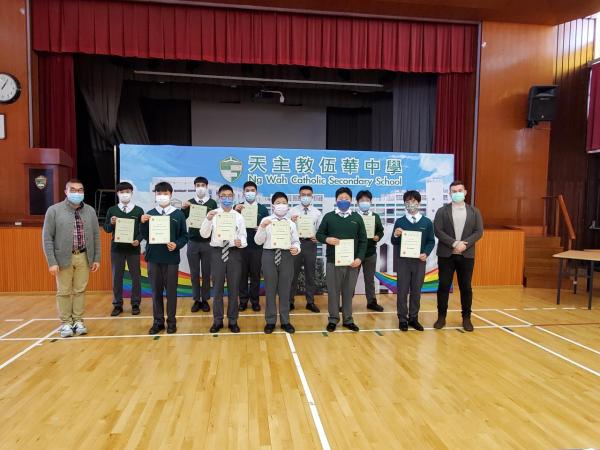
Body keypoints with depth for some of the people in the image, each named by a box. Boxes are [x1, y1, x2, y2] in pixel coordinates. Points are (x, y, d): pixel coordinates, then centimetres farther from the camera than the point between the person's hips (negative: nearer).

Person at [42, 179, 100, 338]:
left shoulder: (90, 211, 5)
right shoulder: (54, 210, -4)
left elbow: (96, 236, 8)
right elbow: (47, 238, -5)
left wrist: (96, 258, 5)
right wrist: (51, 262, -10)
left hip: (83, 257, 2)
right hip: (63, 258, -2)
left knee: (80, 290, 9)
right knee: (64, 292, 7)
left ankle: (78, 321, 19)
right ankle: (66, 323, 18)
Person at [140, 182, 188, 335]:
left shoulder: (178, 214, 1)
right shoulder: (150, 214, 5)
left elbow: (184, 236, 2)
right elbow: (146, 236, 4)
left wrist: (177, 245, -16)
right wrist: (143, 223, -12)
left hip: (171, 258, -2)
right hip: (154, 258, 2)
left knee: (171, 290, 6)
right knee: (156, 290, 9)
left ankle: (171, 321, 17)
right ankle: (158, 321, 20)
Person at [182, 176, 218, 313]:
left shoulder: (212, 203, 2)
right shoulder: (189, 202, 6)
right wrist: (183, 208, -18)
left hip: (207, 242, -1)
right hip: (193, 242, 1)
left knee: (206, 273, 5)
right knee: (194, 273, 7)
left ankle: (205, 299, 16)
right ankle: (196, 299, 17)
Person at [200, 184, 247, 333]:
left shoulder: (238, 216, 2)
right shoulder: (212, 215, 1)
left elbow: (243, 236, -2)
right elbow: (204, 235, -7)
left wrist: (240, 242, -25)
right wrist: (208, 219, -24)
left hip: (234, 253, 0)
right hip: (217, 252, 0)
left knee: (233, 288, 9)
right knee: (217, 287, 10)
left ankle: (233, 321, 23)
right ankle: (217, 320, 24)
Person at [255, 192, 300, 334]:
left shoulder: (291, 223, 6)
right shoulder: (265, 221, 2)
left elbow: (296, 241, 6)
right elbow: (258, 241, -3)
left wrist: (296, 248, -16)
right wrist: (262, 227, -18)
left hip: (286, 256, 1)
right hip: (269, 255, -1)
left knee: (285, 290, 9)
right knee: (270, 289, 8)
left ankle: (285, 321, 23)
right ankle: (270, 321, 22)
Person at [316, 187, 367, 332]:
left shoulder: (357, 218, 7)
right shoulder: (328, 217, 3)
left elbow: (363, 240, 6)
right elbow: (319, 234, 7)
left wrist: (360, 258, -5)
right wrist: (327, 239, -15)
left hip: (352, 262, 1)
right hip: (333, 261, -1)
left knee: (349, 292, 9)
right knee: (333, 291, 5)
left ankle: (348, 320, 21)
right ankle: (333, 319, 18)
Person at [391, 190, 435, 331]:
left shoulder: (427, 222, 3)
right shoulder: (400, 222, 1)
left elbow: (431, 241, 5)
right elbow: (394, 243, 2)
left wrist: (426, 253, -11)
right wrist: (396, 236, -19)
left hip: (419, 261, 1)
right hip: (403, 260, -1)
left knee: (416, 290, 9)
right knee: (402, 290, 2)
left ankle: (413, 318, 20)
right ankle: (402, 319, 12)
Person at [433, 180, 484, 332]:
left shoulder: (474, 211, 7)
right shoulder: (442, 211, 2)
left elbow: (479, 232, 0)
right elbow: (438, 231, -7)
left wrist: (464, 245, -15)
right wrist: (454, 243, -17)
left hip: (467, 255, 1)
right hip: (446, 255, -1)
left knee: (466, 287, 7)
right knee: (443, 286, 3)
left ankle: (466, 318, 18)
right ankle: (441, 317, 13)